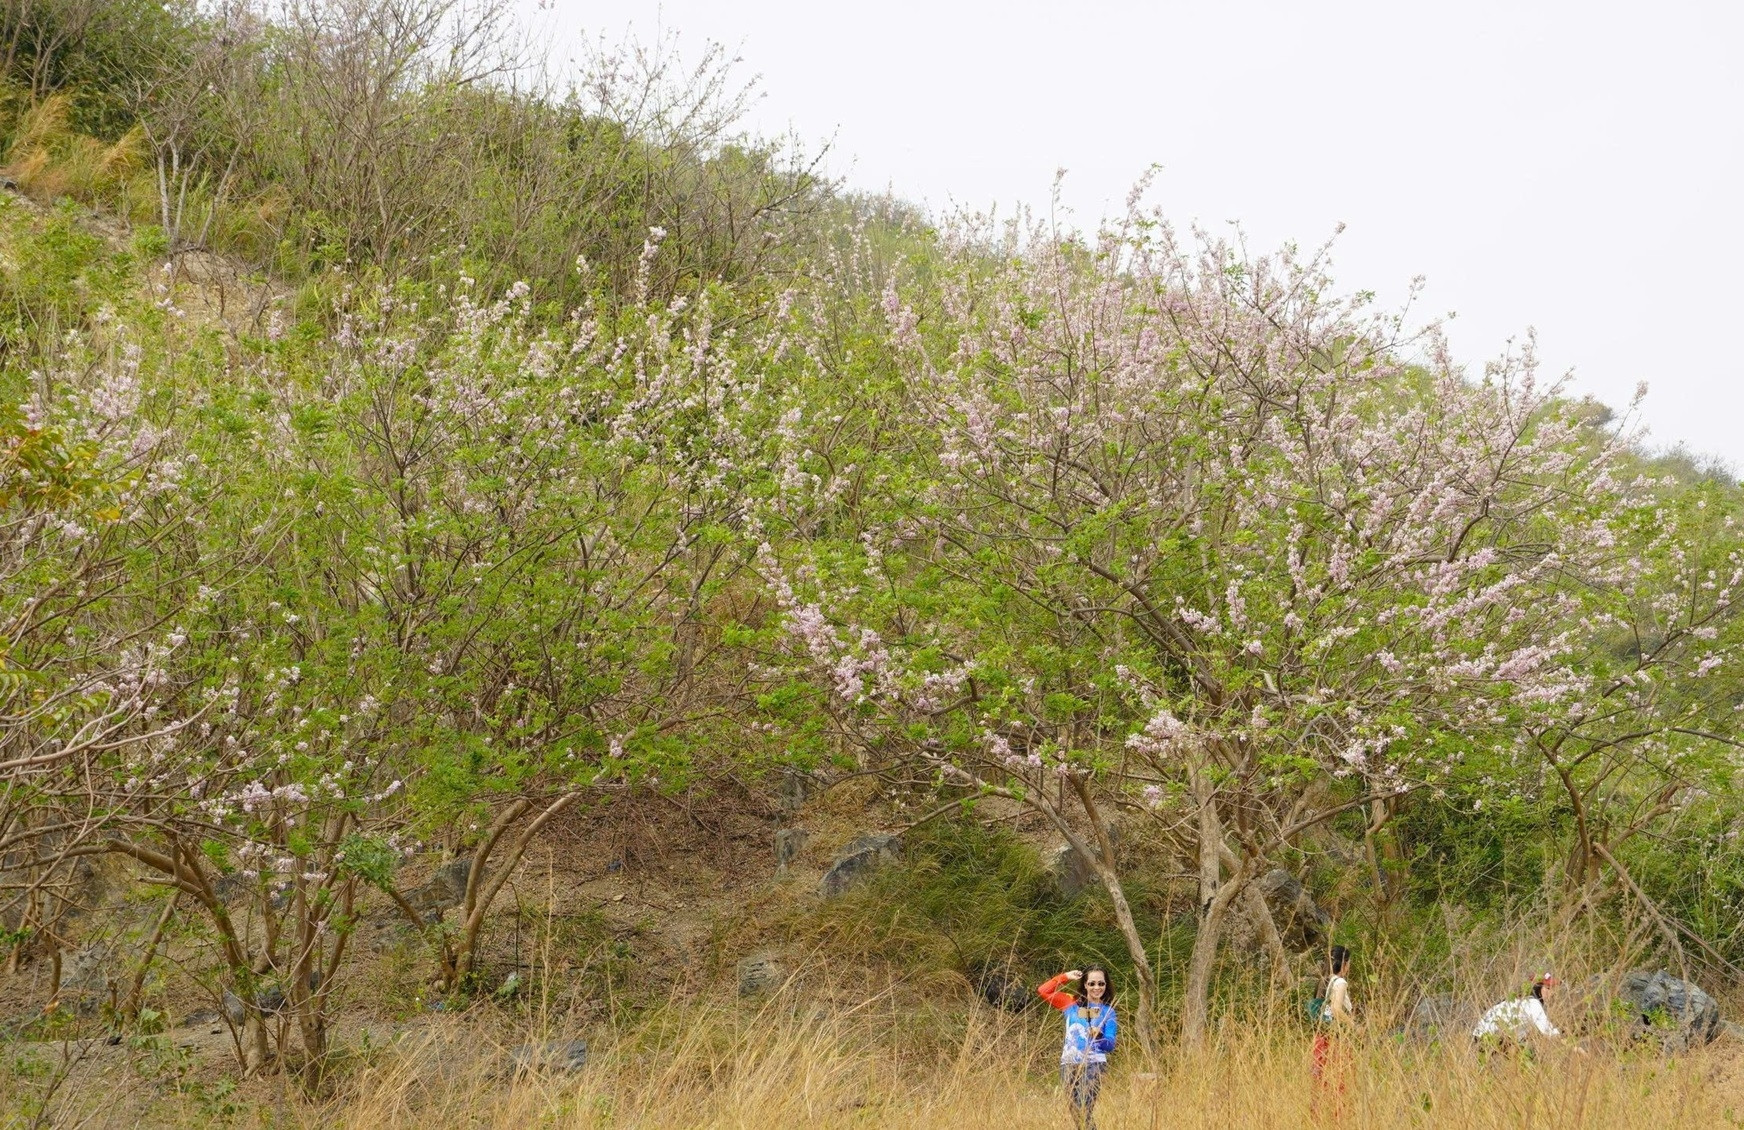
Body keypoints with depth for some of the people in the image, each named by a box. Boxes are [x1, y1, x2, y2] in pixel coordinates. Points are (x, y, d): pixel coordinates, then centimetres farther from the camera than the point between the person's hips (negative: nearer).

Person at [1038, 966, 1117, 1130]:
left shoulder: (1108, 1012, 6)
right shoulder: (1072, 1003, 10)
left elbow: (1110, 1044, -2)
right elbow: (1044, 991, 5)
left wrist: (1099, 1036, -23)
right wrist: (1065, 977, 4)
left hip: (1093, 1064, -3)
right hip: (1069, 1064, 3)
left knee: (1085, 1112, -19)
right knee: (1075, 1113, 4)